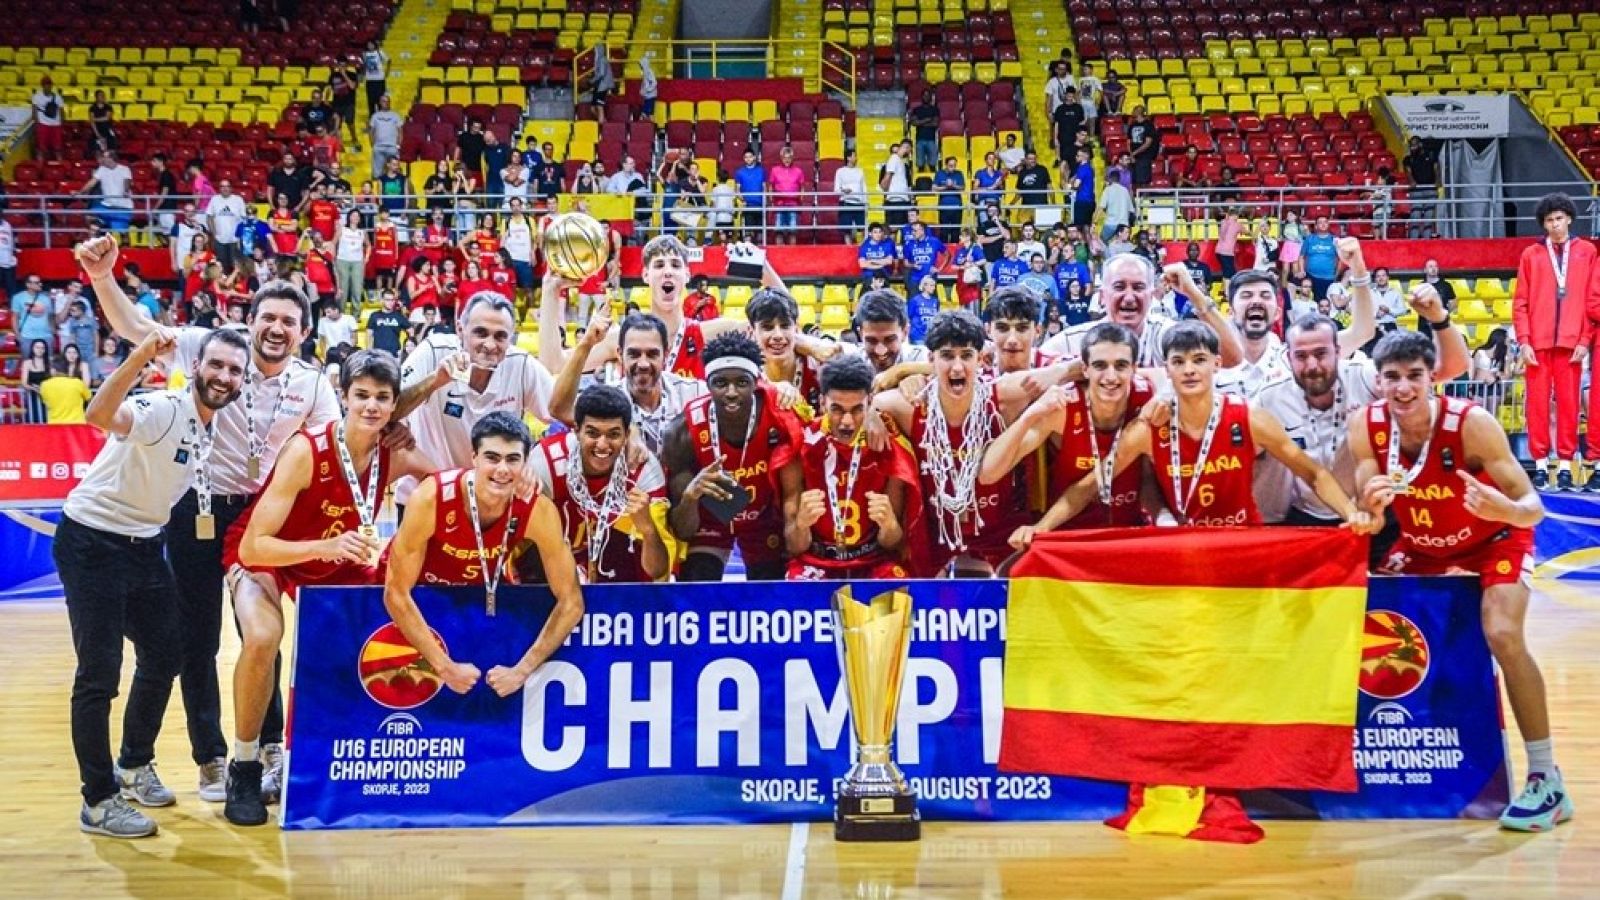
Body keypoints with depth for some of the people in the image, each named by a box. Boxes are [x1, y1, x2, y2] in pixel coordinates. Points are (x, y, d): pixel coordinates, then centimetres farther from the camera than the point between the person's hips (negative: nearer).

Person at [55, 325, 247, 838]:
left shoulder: (220, 424, 2)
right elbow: (100, 417, -45)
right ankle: (98, 802, 2)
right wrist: (141, 357, -57)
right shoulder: (164, 409, -23)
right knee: (99, 674, -7)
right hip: (92, 542, -8)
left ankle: (134, 766, 35)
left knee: (164, 659, 15)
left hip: (144, 545, 8)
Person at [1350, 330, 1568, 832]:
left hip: (1495, 540, -5)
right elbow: (1370, 520, -14)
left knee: (1503, 636, -24)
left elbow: (1533, 507, -29)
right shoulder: (1365, 428, -21)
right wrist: (1371, 507, -38)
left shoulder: (1472, 423, -32)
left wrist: (1506, 509, -53)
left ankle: (1547, 781, -13)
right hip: (1422, 544, 5)